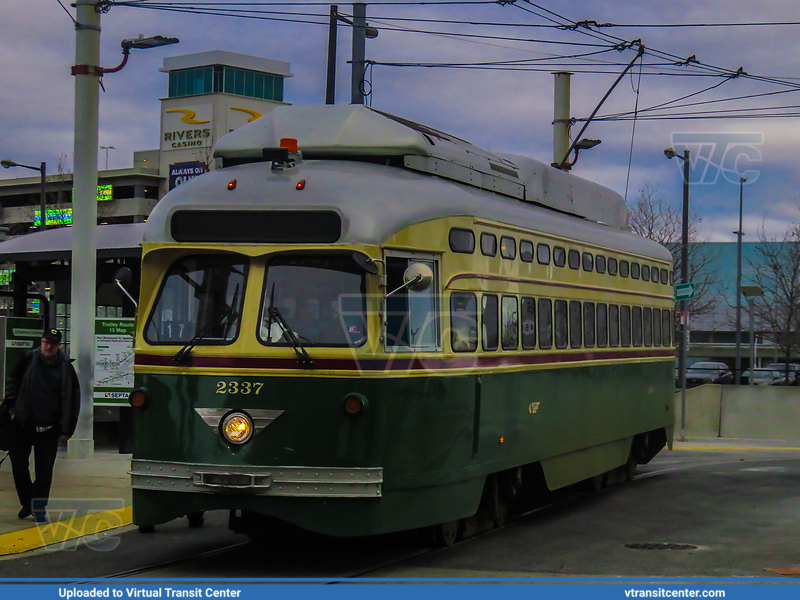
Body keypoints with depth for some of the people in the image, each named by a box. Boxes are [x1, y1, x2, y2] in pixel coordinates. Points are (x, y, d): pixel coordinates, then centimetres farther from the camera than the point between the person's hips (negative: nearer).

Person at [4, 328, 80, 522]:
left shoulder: (65, 367, -1)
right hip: (22, 424, 2)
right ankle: (27, 502, 23)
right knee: (18, 464, 6)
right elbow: (12, 381, 14)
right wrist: (13, 405, 4)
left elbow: (72, 400, 1)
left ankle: (39, 508, 10)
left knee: (44, 470, -1)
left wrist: (67, 429, -3)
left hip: (48, 427, -2)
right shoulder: (29, 360, 3)